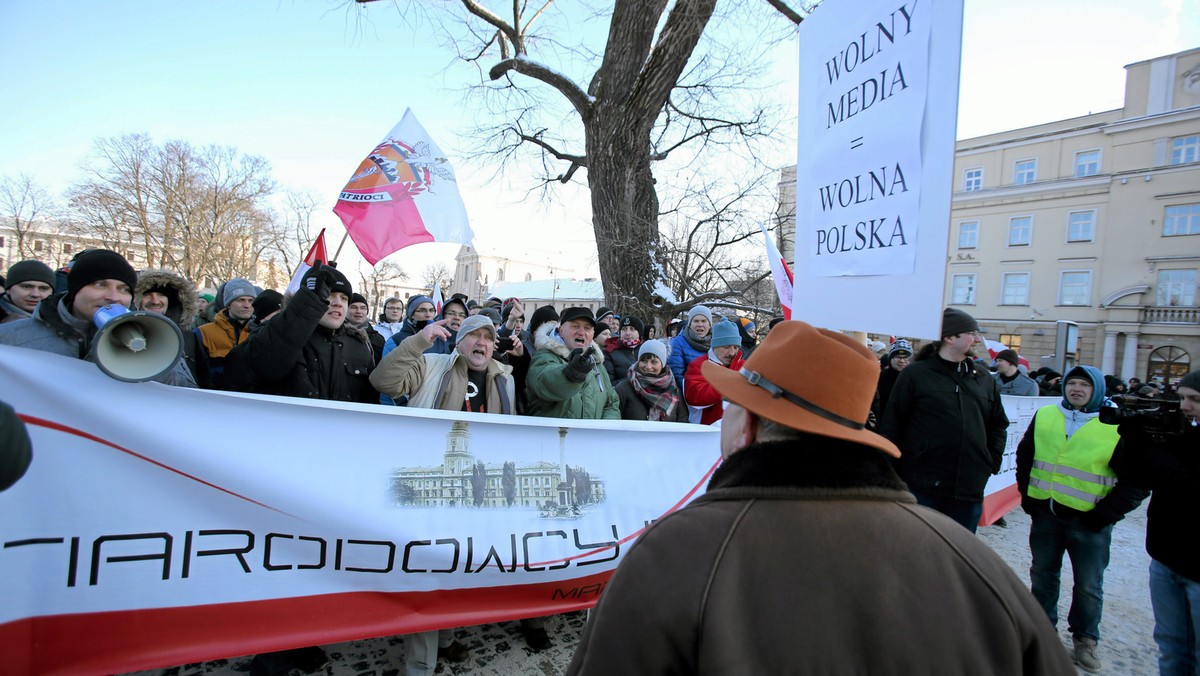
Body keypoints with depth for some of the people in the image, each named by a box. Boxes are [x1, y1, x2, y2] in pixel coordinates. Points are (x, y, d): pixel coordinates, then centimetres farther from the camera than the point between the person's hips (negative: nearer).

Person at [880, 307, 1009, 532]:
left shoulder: (983, 378, 11)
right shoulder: (916, 374, -5)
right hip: (921, 487, -5)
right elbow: (891, 423, -5)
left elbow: (998, 425, 20)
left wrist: (993, 460, 8)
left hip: (970, 489, 5)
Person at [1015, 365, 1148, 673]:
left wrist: (1106, 514, -10)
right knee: (1043, 575, 16)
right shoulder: (1044, 417, 3)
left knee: (1089, 586, 9)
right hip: (1045, 515, 3)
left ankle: (1084, 638, 28)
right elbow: (1024, 457, 13)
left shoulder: (1117, 427, -7)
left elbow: (1136, 480, -5)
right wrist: (1027, 496, 6)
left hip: (1089, 521, -3)